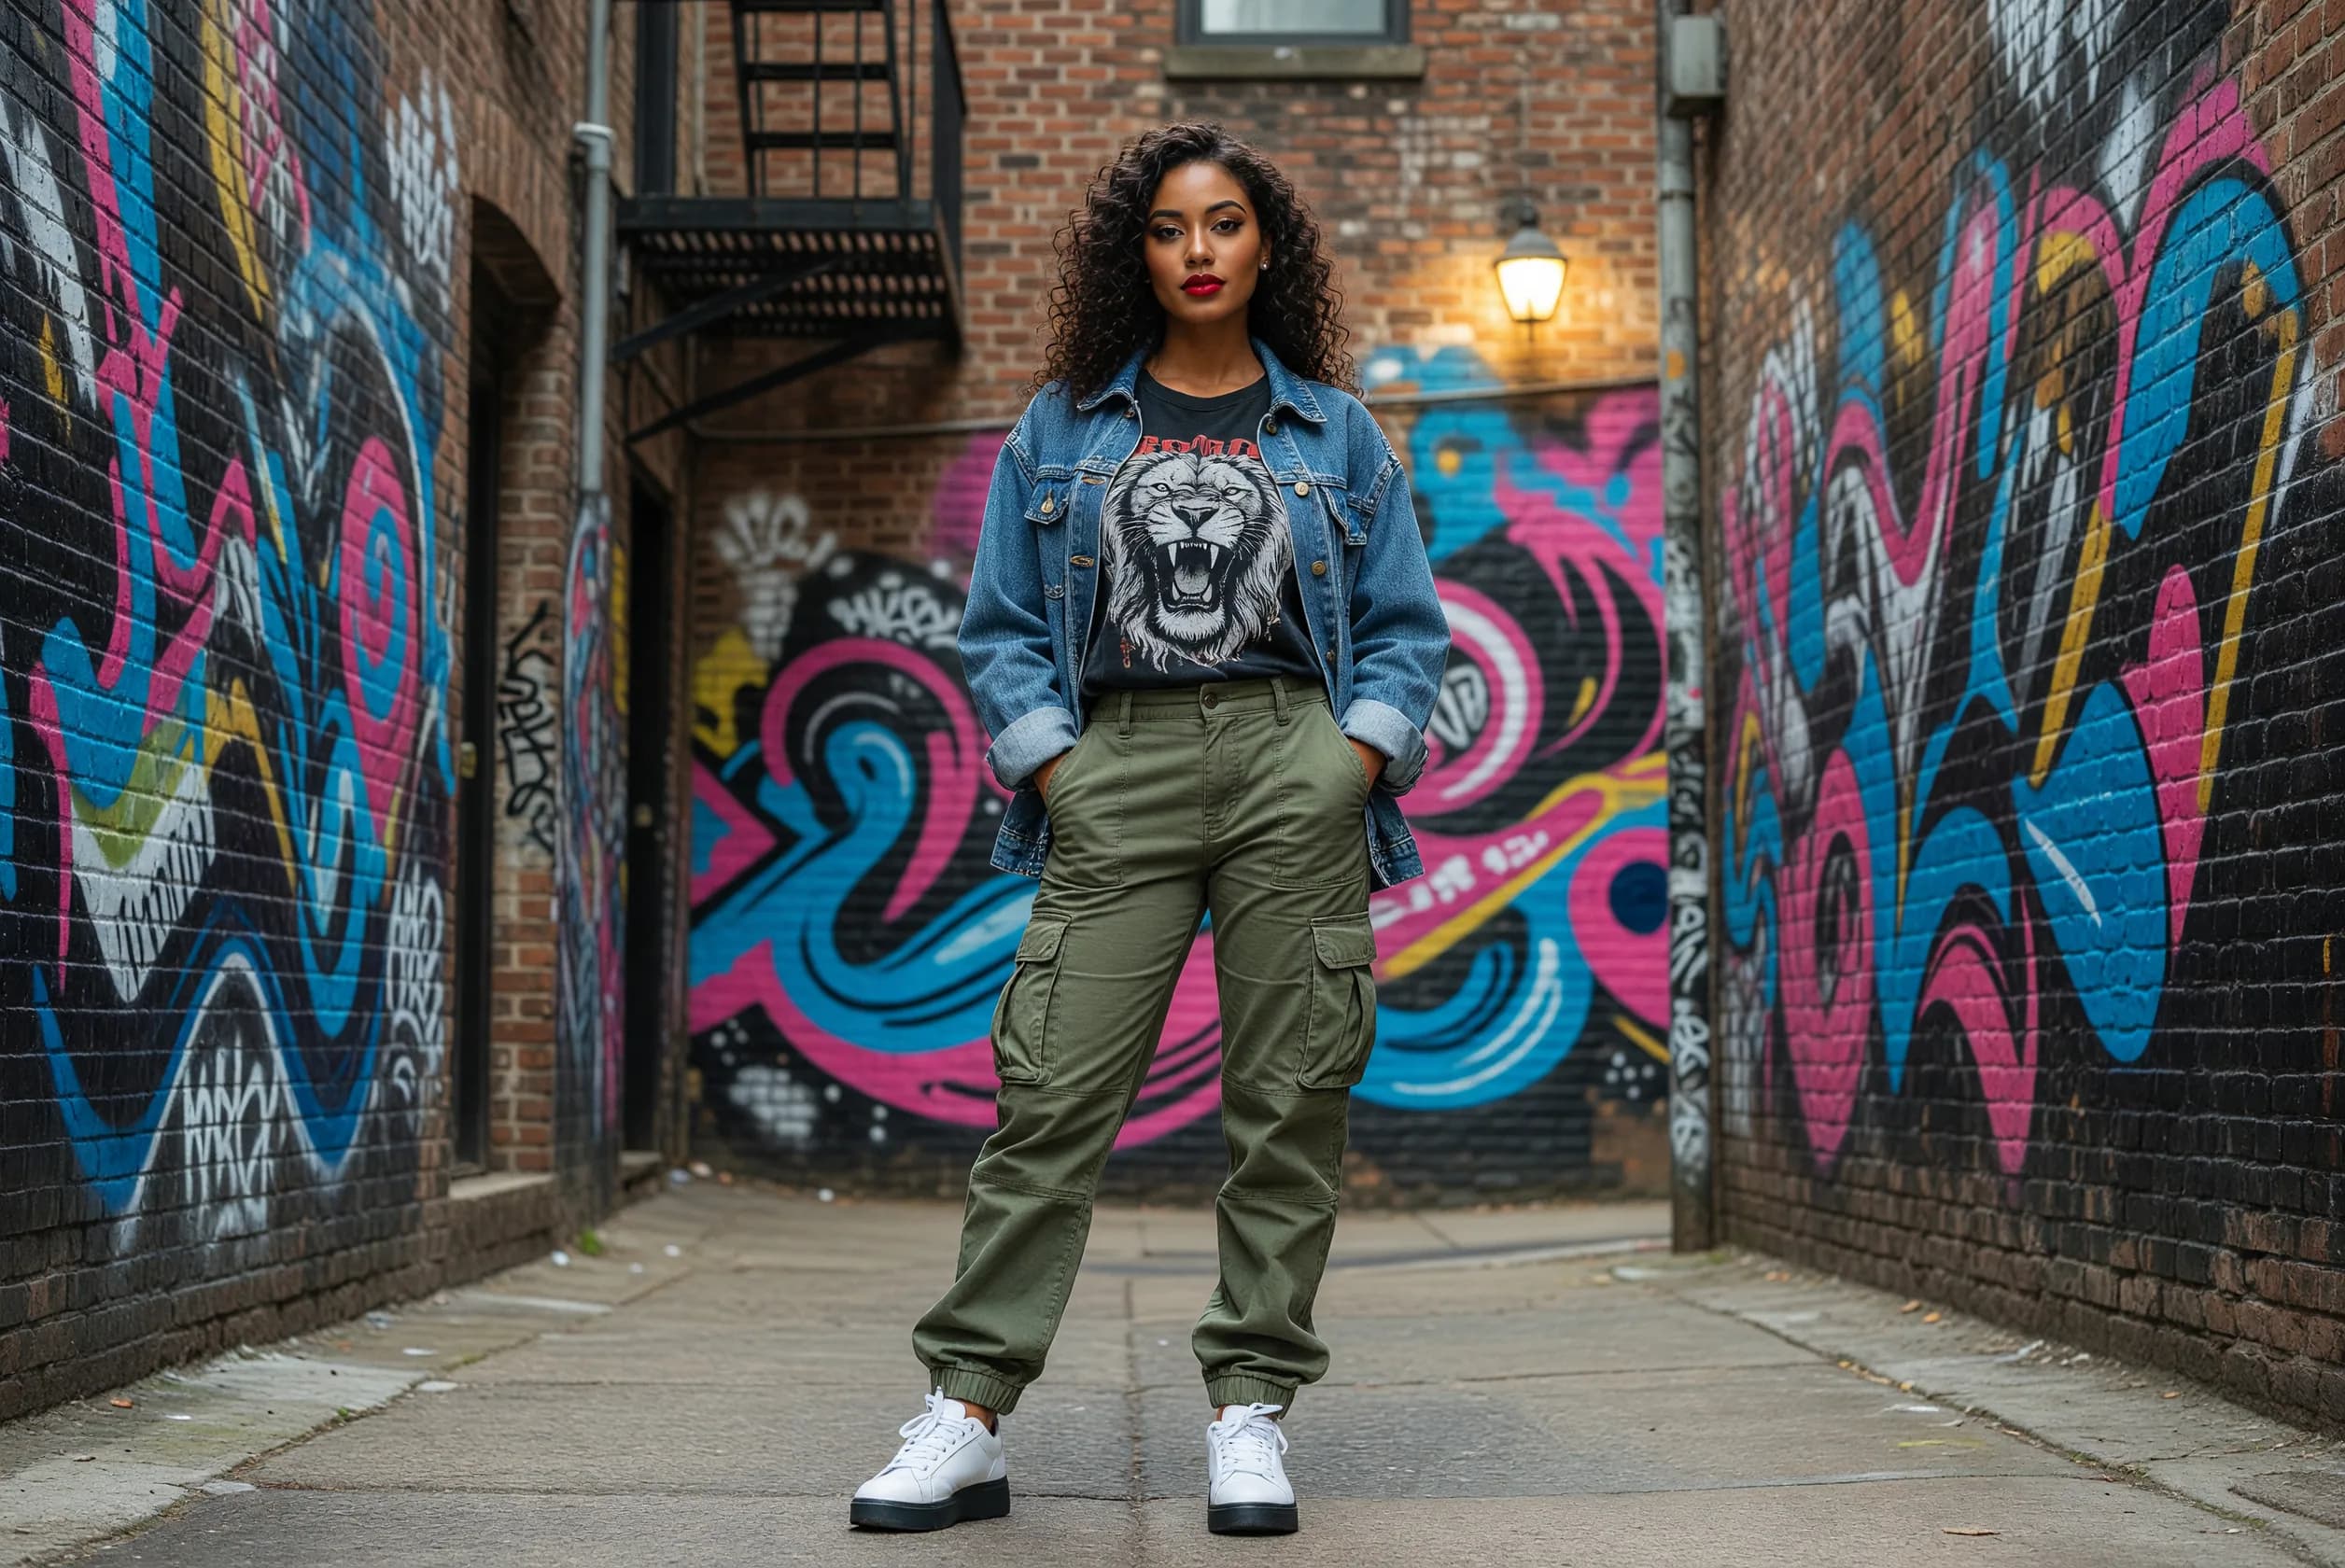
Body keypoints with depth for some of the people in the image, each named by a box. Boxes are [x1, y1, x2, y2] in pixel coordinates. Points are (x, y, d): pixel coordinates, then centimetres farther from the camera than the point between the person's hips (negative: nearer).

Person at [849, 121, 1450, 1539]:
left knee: (1291, 1098, -2)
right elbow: (1002, 625, 12)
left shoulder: (1336, 431, 14)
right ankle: (969, 1416, -4)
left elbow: (1408, 626, 13)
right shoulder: (1063, 426, 13)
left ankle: (1253, 1411, 6)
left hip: (1297, 761, 1)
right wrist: (1050, 762, -2)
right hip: (1118, 767, 0)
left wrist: (1360, 753, -2)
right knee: (1054, 1093, -7)